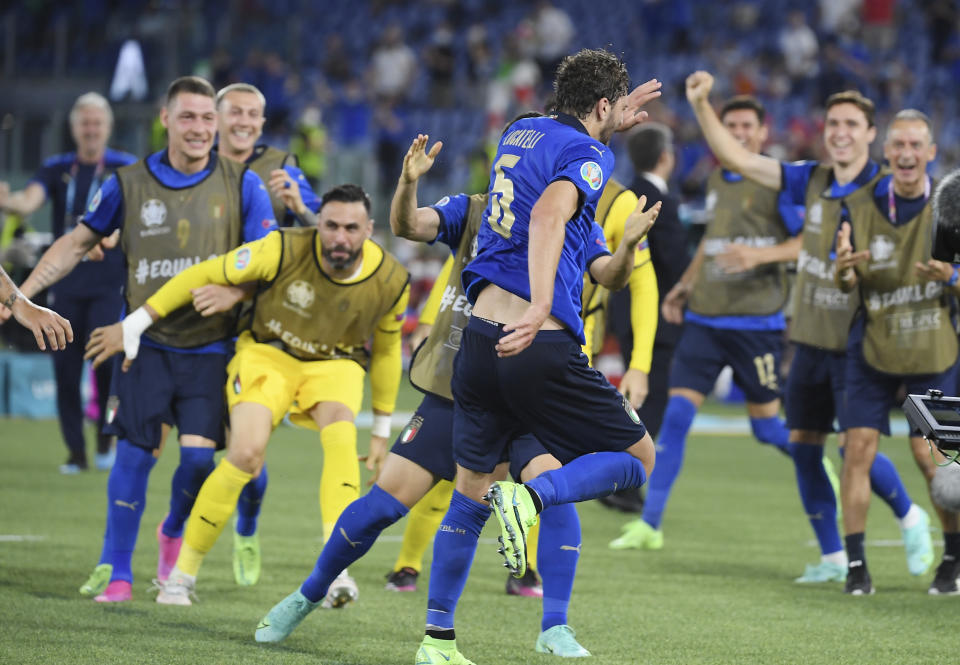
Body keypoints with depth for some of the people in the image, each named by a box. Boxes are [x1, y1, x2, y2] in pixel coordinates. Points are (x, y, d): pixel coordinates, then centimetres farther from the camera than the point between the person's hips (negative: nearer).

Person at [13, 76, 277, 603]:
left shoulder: (242, 185, -1)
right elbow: (78, 242, 12)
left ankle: (175, 533, 24)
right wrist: (22, 292, 5)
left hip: (210, 347, 0)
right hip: (145, 342, 0)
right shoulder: (128, 184, 1)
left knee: (200, 456, -8)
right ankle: (114, 569, 4)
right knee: (135, 453, -7)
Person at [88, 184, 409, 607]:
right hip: (267, 353, -2)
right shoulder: (285, 251, -25)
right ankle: (183, 572, -5)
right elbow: (206, 275, -15)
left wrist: (382, 428, 13)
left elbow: (386, 349, 5)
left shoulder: (391, 282, -15)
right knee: (246, 454, -23)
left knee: (341, 437, -31)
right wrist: (134, 326, -12)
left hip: (335, 364, 2)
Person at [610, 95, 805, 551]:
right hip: (704, 317, 5)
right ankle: (650, 523, -5)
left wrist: (761, 255, -22)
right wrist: (685, 284, 20)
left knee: (766, 425, 3)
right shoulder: (717, 179, 14)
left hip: (756, 321, -5)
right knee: (676, 414, -5)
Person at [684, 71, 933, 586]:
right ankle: (832, 557, 16)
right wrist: (701, 104, -3)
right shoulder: (812, 181, 5)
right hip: (810, 339, 5)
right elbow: (737, 159, 5)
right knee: (803, 446, 5)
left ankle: (909, 517, 20)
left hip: (856, 344, -5)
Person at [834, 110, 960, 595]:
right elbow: (845, 285, 2)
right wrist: (843, 270, -22)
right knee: (859, 446, -7)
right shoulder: (859, 207, -2)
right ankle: (855, 563, -1)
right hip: (872, 348, 2)